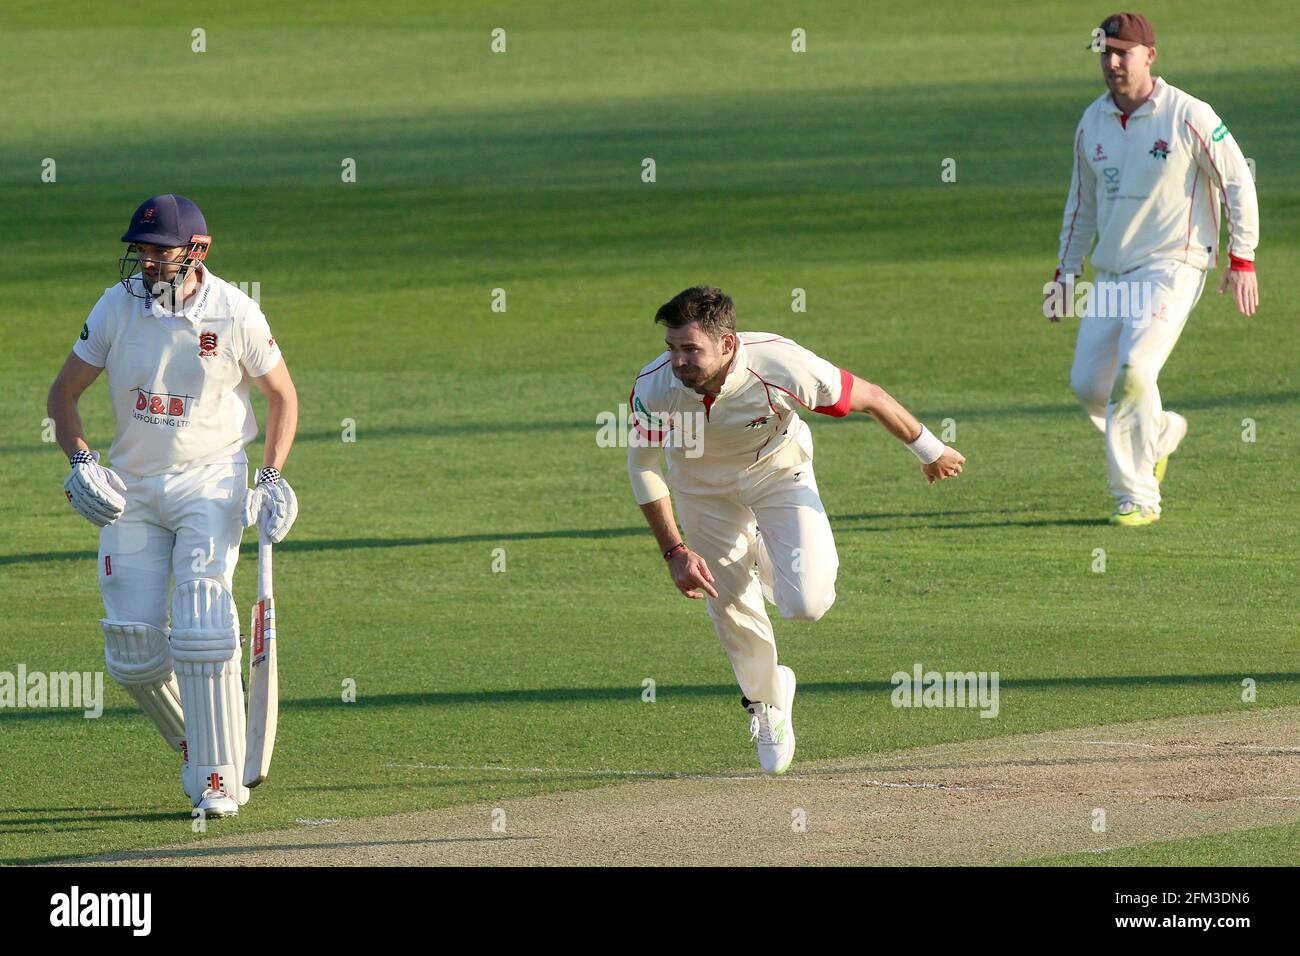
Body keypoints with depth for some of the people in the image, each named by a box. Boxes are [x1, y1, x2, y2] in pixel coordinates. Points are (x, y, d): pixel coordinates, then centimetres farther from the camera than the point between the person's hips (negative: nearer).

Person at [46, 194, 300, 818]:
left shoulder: (234, 314, -10)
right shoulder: (117, 307, -5)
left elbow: (281, 393, 5)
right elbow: (63, 394, 5)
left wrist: (272, 477, -7)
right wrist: (81, 461, -12)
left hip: (209, 483, -3)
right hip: (130, 489, 3)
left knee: (201, 631, -17)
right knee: (132, 651, -3)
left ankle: (220, 780, -11)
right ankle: (196, 751, 21)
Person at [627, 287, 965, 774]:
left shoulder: (781, 367, -39)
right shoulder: (654, 388, -33)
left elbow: (871, 398, -22)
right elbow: (642, 465, -14)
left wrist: (930, 451, -6)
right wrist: (675, 551, -19)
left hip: (779, 473, -1)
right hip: (703, 488, 1)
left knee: (807, 603, -15)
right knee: (730, 609, 4)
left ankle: (766, 565, 23)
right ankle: (766, 697, 35)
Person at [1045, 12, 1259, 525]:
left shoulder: (1188, 116, -10)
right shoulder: (1092, 122, 7)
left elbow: (1237, 183, -6)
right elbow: (1082, 204, 19)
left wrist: (1241, 260, -10)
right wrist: (1066, 272, 16)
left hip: (1171, 266, -6)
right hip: (1111, 271, 6)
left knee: (1134, 372, -21)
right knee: (1088, 384, 4)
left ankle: (1137, 496, -11)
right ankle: (1160, 432, 33)